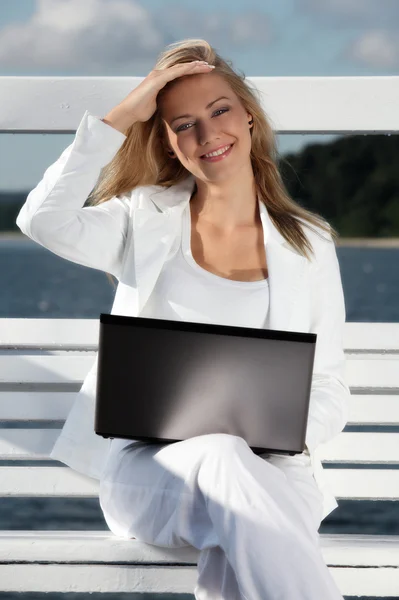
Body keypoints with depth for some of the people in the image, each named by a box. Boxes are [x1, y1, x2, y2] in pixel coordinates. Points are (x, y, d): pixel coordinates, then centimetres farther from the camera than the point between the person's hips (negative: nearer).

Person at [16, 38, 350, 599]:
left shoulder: (310, 245, 12)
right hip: (146, 464, 1)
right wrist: (120, 117, -4)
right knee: (221, 460, -37)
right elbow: (45, 220, -8)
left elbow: (330, 388, 12)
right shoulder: (147, 221, 12)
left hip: (269, 471, 0)